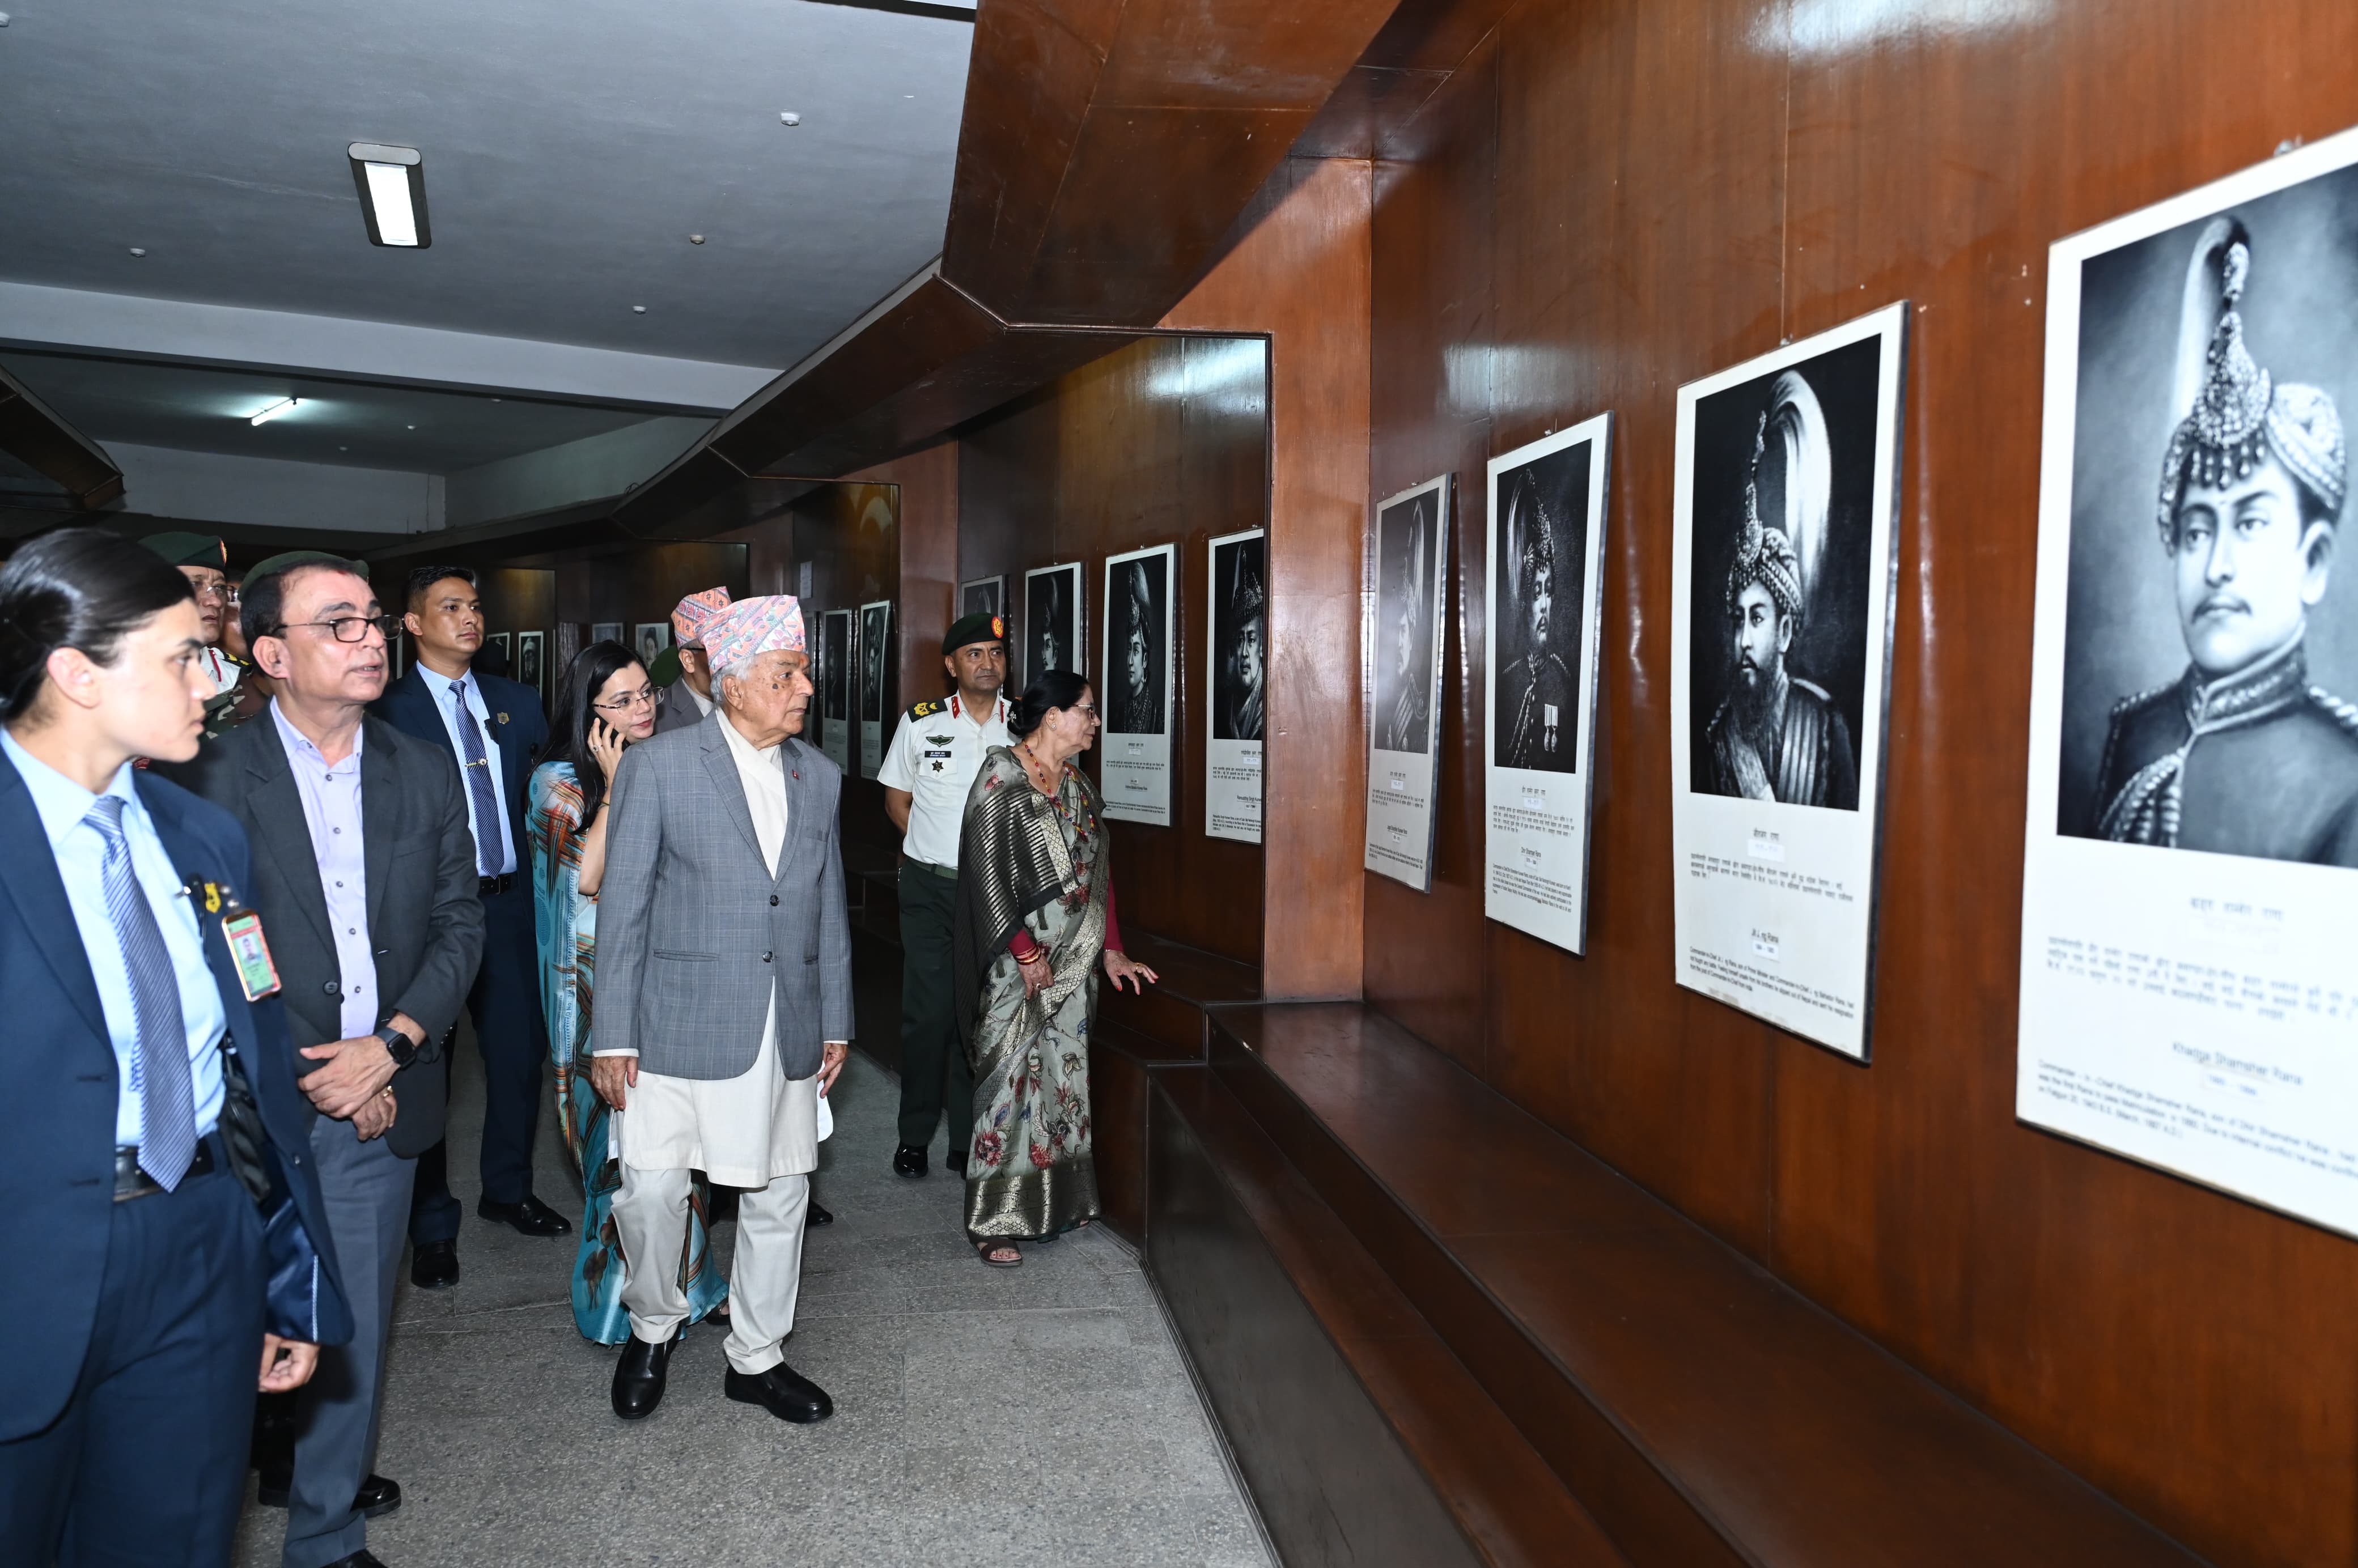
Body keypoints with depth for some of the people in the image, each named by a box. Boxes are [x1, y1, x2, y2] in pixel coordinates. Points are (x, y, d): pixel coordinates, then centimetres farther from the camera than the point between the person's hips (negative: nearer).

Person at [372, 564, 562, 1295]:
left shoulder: (516, 701, 9)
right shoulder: (389, 711, -8)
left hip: (507, 904, 5)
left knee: (519, 1051, 13)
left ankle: (508, 1190, 34)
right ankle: (433, 1224, 22)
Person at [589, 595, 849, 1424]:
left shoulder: (819, 775, 8)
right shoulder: (658, 765, -5)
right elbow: (623, 904, -5)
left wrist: (836, 1020, 12)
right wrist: (612, 1035, -7)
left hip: (787, 1032, 4)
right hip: (680, 1026, -4)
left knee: (778, 1198, 11)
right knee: (651, 1190, -2)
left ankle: (756, 1357, 30)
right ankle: (653, 1327, 28)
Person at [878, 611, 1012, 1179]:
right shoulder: (921, 723, 0)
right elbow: (896, 798, 10)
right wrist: (940, 846, 2)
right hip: (931, 888, -1)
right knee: (928, 1011, 0)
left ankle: (969, 1141, 18)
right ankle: (915, 1133, 17)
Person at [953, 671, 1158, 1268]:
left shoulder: (1078, 785, 12)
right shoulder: (1002, 777, -11)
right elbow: (988, 872, -15)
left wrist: (1111, 949, 10)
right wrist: (1026, 952, -17)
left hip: (1073, 960, 7)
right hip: (1016, 964, -7)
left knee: (1064, 1072, 12)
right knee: (1010, 1077, -4)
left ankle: (1058, 1198, 24)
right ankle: (995, 1220, 6)